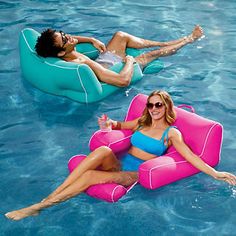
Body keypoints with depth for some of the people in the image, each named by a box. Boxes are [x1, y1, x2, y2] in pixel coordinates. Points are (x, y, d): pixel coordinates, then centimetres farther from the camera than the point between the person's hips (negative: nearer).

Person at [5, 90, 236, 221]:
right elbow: (120, 125, 31)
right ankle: (49, 196, -36)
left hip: (135, 174, -4)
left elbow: (191, 156, -5)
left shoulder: (171, 132, 2)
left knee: (90, 175, -31)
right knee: (102, 150, -34)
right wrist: (110, 124, 7)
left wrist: (215, 173, -17)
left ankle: (40, 207, -25)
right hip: (118, 163, 4)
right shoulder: (142, 122, 17)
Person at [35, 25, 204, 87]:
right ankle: (189, 40, 36)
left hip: (103, 60, 7)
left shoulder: (66, 54, -23)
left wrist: (92, 40, -5)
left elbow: (72, 40, 6)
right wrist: (130, 60, -30)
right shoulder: (83, 64, -46)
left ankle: (164, 43, 35)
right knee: (152, 54, 7)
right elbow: (123, 80, -49)